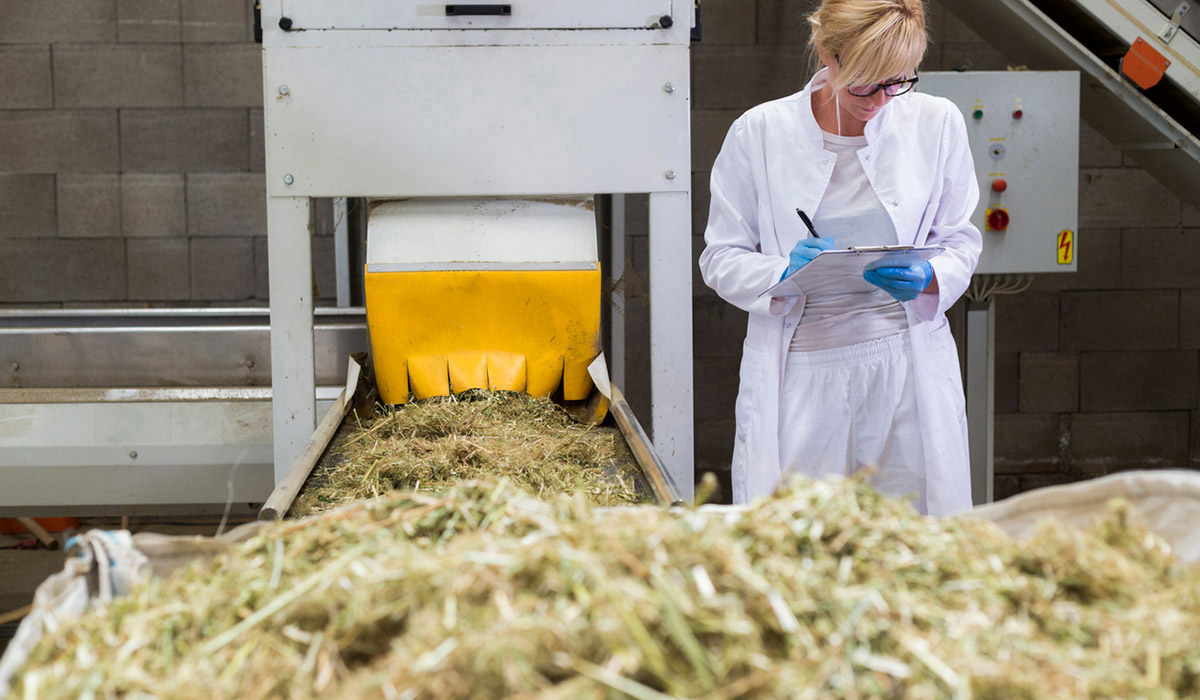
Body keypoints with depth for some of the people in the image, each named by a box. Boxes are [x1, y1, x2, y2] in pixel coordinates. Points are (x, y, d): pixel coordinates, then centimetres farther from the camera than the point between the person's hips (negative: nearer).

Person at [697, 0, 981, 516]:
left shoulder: (937, 123, 2)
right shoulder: (759, 133, -2)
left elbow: (961, 242, 10)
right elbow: (720, 259, 2)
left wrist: (927, 279, -12)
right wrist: (784, 275, -17)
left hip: (908, 369, 1)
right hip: (801, 374, -1)